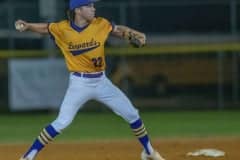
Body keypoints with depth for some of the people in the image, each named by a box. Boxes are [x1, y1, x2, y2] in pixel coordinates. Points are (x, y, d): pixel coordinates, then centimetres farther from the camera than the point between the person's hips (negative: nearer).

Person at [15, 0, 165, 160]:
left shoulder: (100, 24, -6)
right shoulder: (62, 28, -10)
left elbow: (118, 30, 5)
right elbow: (44, 28, 3)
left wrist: (134, 35, -14)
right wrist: (26, 26, -15)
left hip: (101, 82, 4)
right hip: (79, 84, -4)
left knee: (132, 115, 8)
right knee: (62, 122, -17)